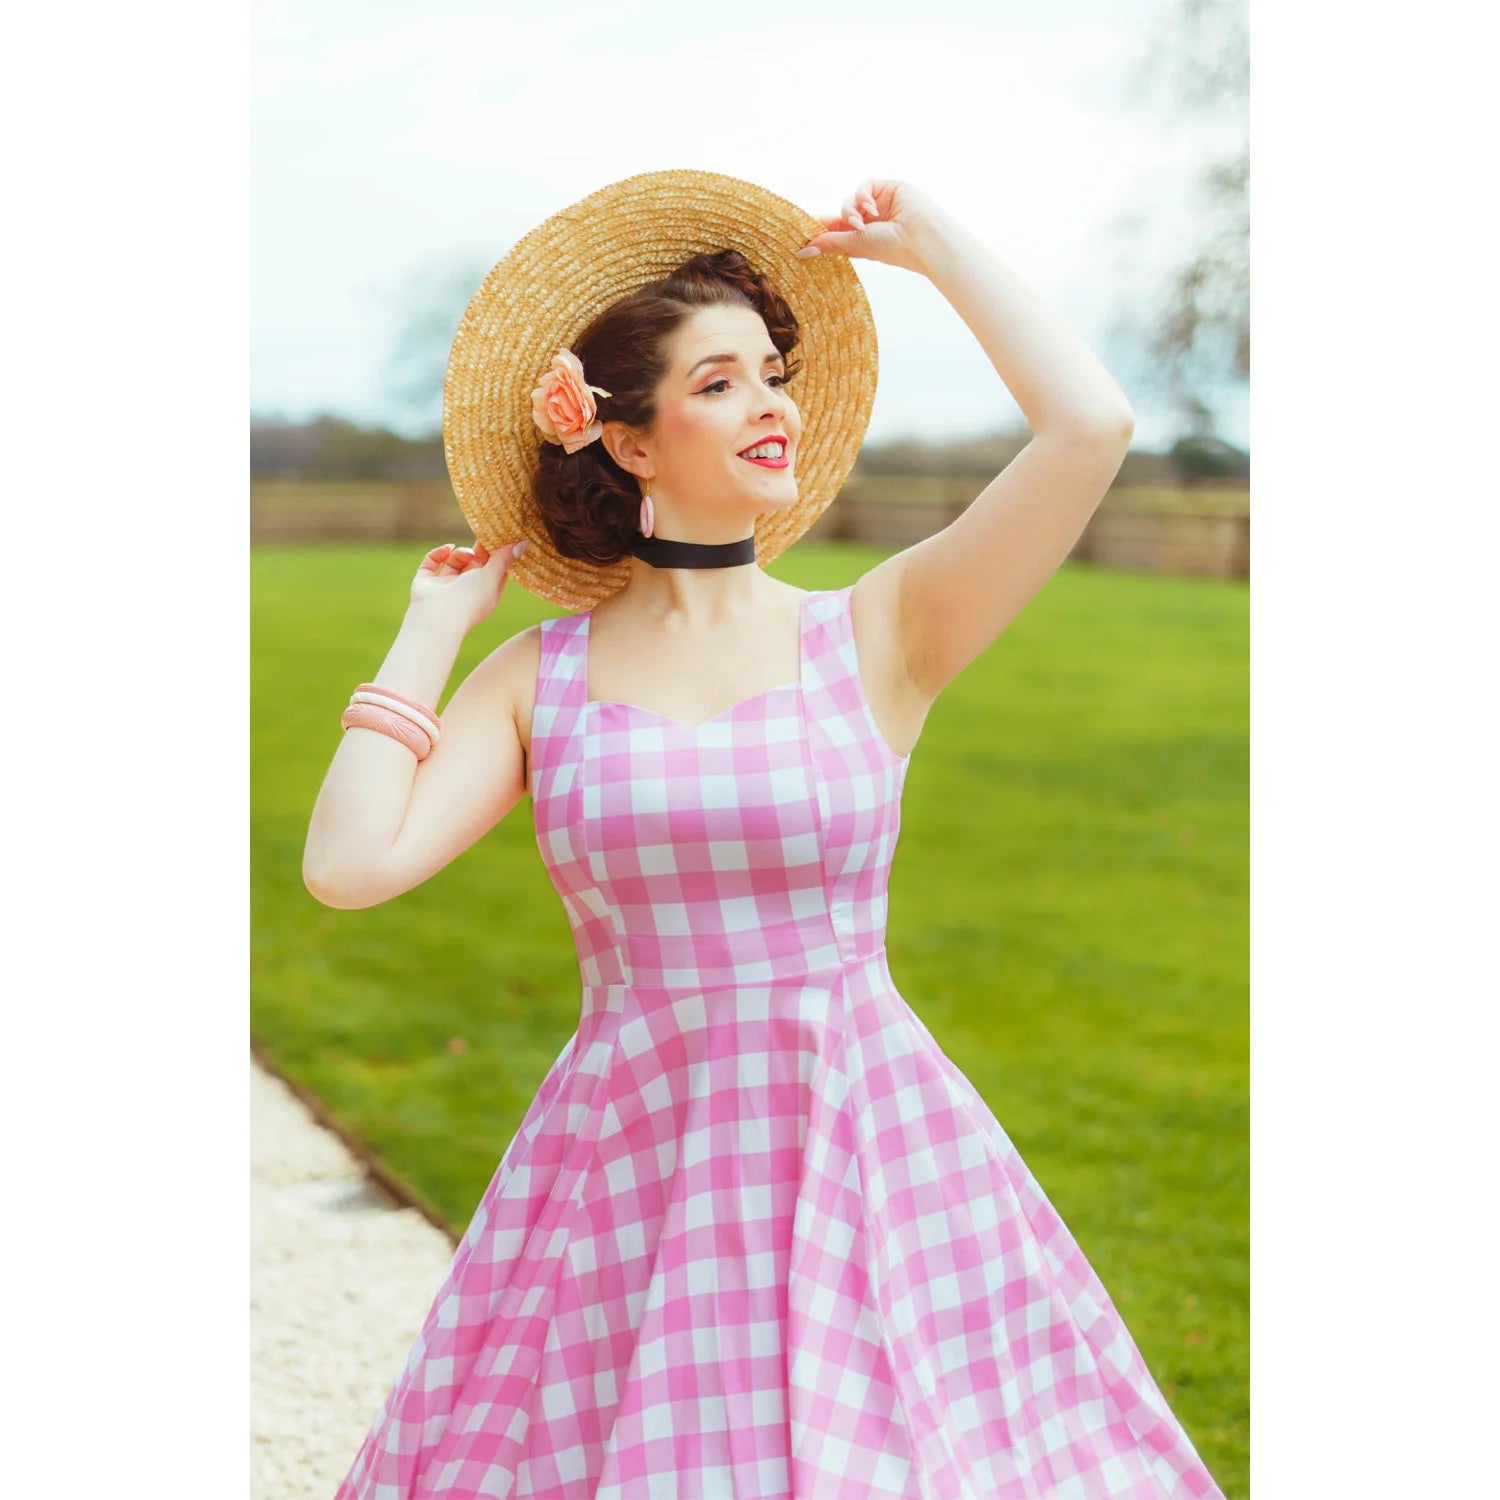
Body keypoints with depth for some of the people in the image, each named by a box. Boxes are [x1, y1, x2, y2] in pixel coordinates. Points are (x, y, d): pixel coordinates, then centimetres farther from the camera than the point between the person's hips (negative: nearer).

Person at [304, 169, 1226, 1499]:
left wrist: (929, 238, 1)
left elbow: (1093, 423, -12)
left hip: (872, 1157, 0)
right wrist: (430, 635, 3)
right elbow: (349, 865, -7)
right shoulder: (541, 677, 4)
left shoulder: (877, 636, -1)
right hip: (625, 1177, 1)